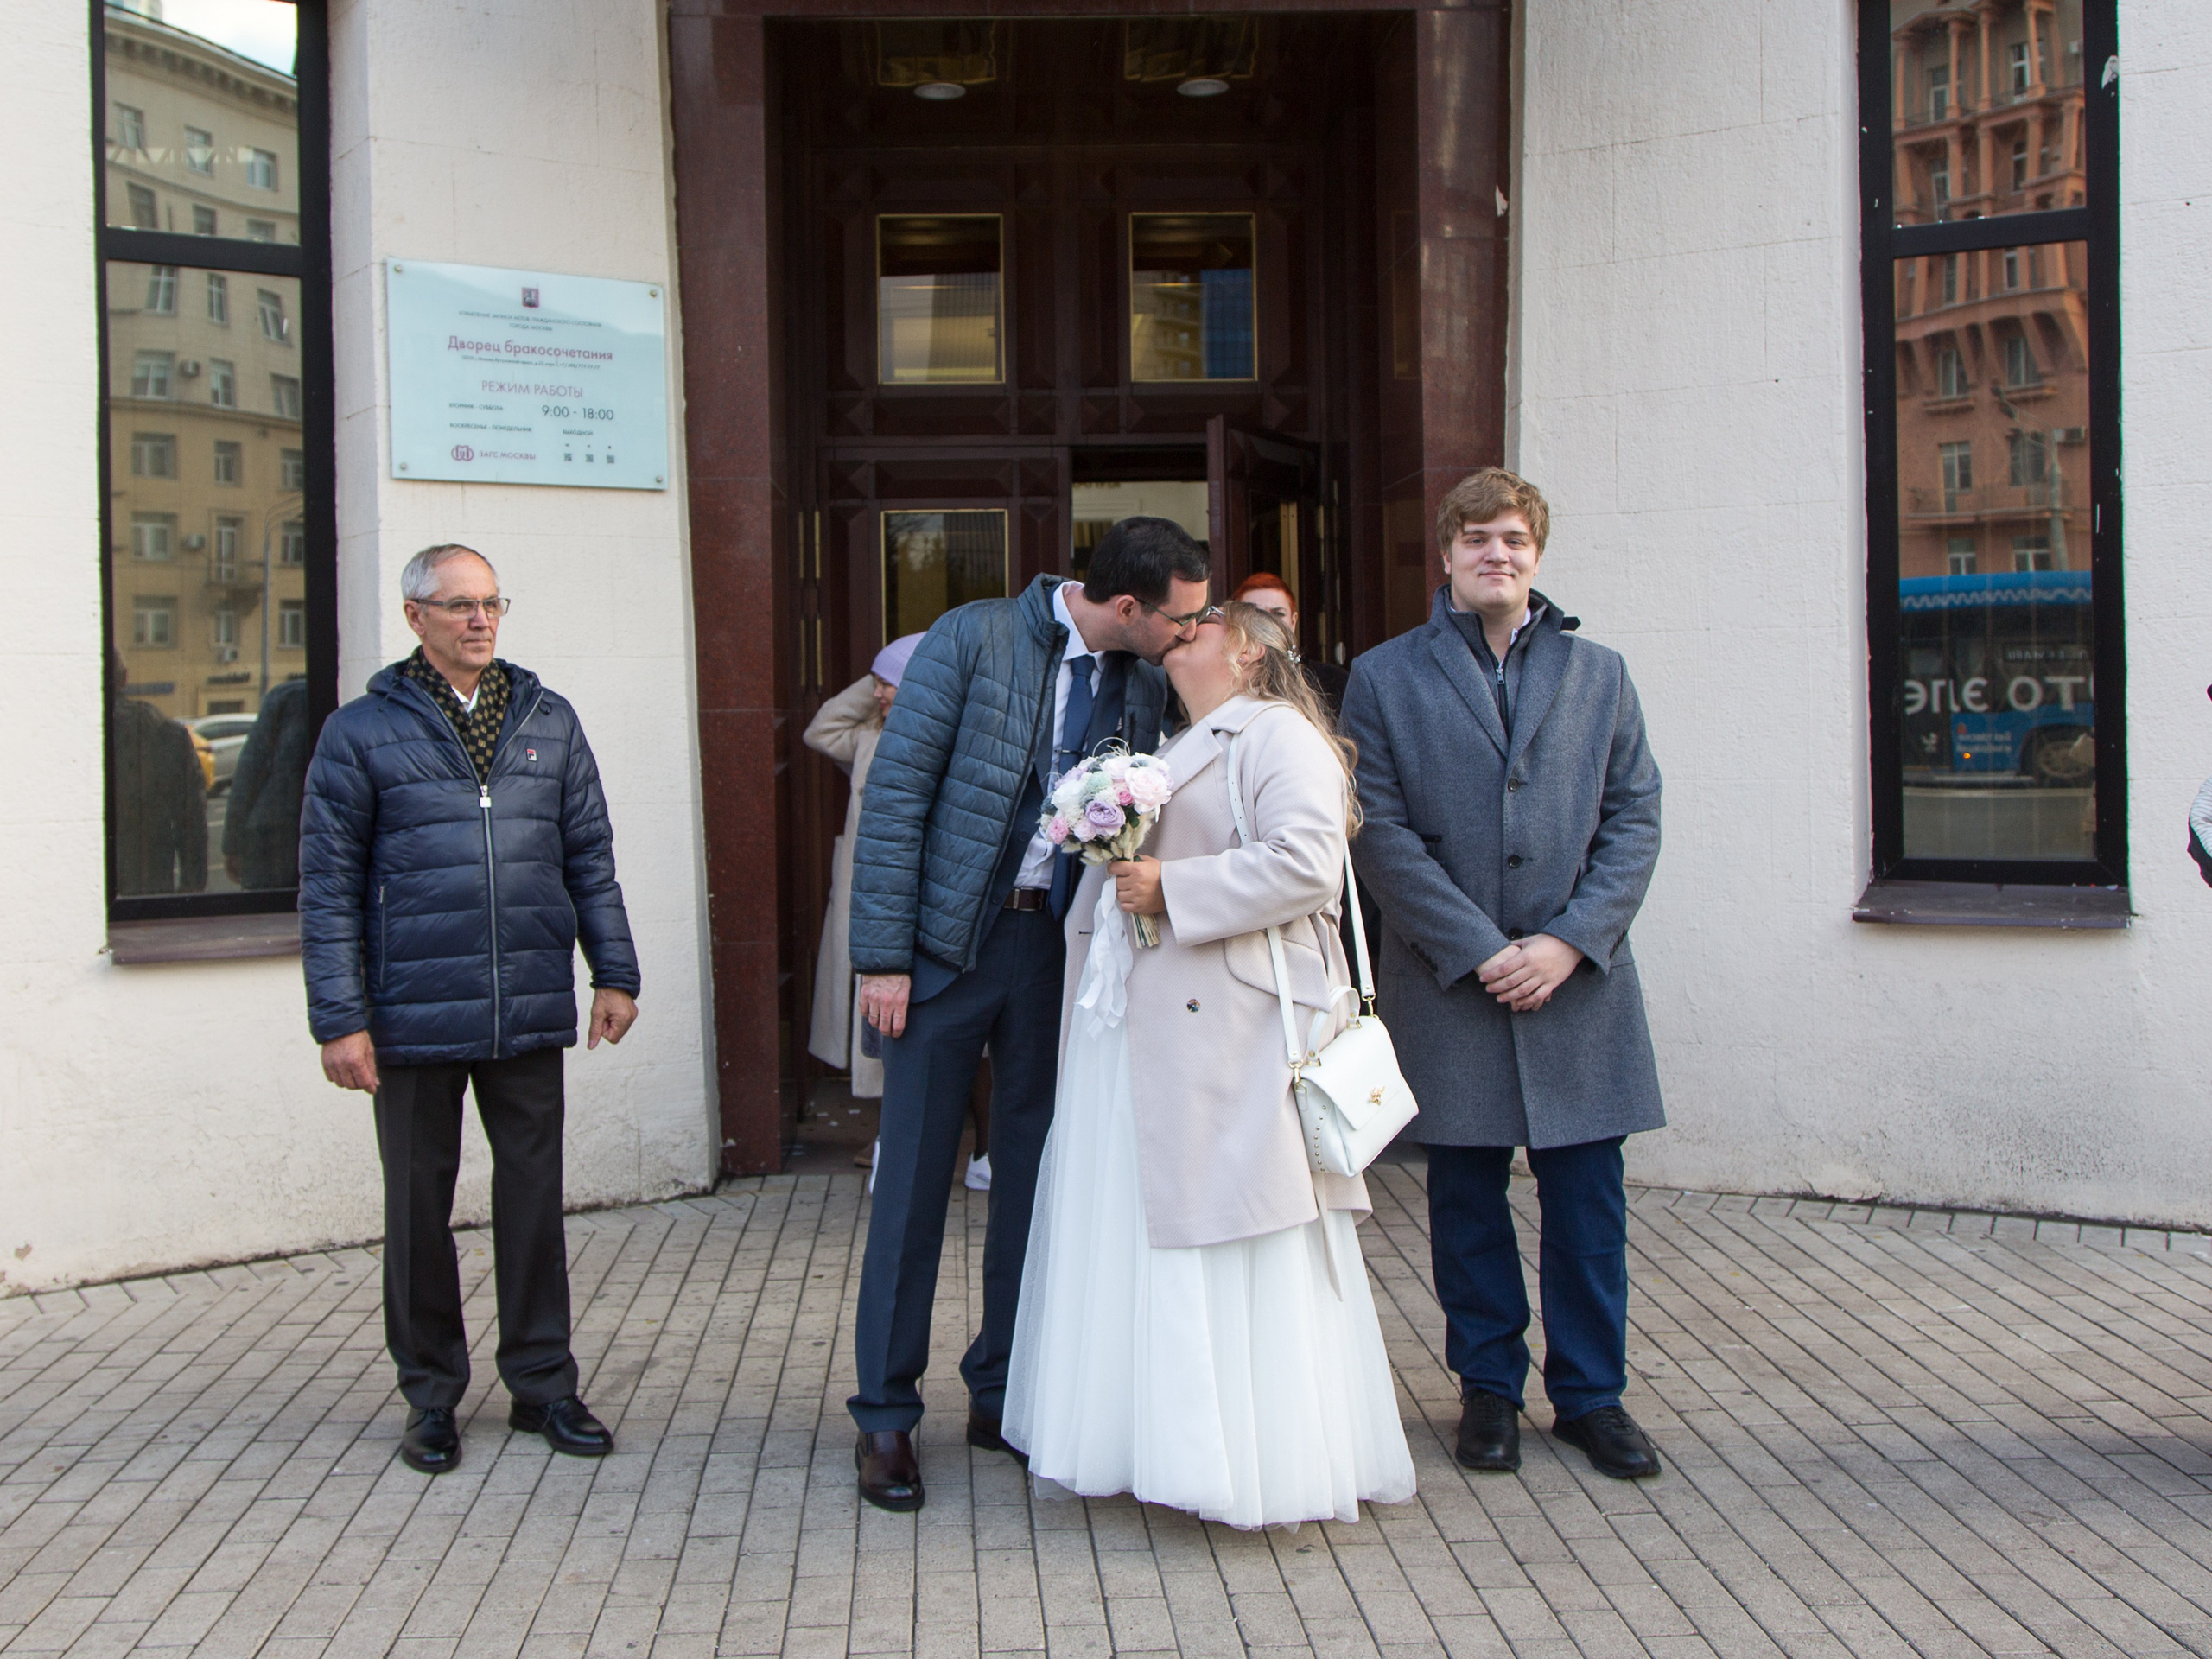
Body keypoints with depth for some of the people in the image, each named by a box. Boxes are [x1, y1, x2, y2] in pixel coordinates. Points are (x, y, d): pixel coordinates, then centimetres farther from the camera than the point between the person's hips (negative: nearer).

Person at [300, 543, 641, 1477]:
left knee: (533, 1197, 8)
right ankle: (431, 1394, 23)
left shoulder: (548, 721, 10)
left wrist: (614, 972, 9)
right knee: (419, 1205, 8)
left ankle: (542, 1383, 21)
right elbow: (328, 887, -1)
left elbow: (590, 856, 14)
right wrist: (339, 1020, -6)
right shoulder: (362, 732, 0)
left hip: (530, 1013, 2)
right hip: (414, 1016, -2)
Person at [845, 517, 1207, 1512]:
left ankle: (1002, 1394, 24)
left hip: (1057, 946, 4)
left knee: (1035, 1173, 10)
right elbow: (896, 794, -11)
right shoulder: (974, 639, -10)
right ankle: (885, 1414, 14)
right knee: (915, 1176, 2)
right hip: (950, 939, -4)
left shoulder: (1144, 682, 4)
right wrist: (883, 955, -14)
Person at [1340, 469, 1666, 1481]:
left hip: (1578, 978, 2)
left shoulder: (1598, 674, 10)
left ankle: (1590, 1393, 19)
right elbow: (1381, 833, -4)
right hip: (1445, 982, -1)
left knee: (1587, 1197, 5)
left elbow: (1634, 819, 4)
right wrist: (1477, 948, -12)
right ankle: (1488, 1387, 23)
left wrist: (1569, 941, -9)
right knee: (1466, 1197, 8)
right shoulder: (1383, 679, 3)